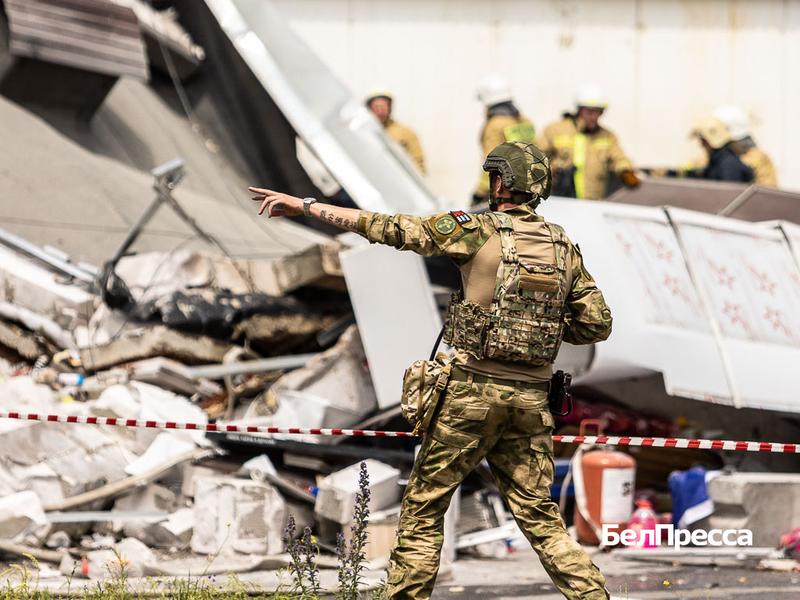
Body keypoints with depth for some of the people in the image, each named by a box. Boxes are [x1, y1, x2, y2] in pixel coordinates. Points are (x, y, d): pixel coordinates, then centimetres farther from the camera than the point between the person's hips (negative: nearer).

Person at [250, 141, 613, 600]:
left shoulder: (479, 231, -6)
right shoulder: (564, 247, 8)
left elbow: (386, 228, -3)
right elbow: (598, 323, 9)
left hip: (475, 389, -4)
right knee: (539, 514, 9)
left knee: (424, 506, 7)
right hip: (532, 397, 4)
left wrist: (303, 204, 3)